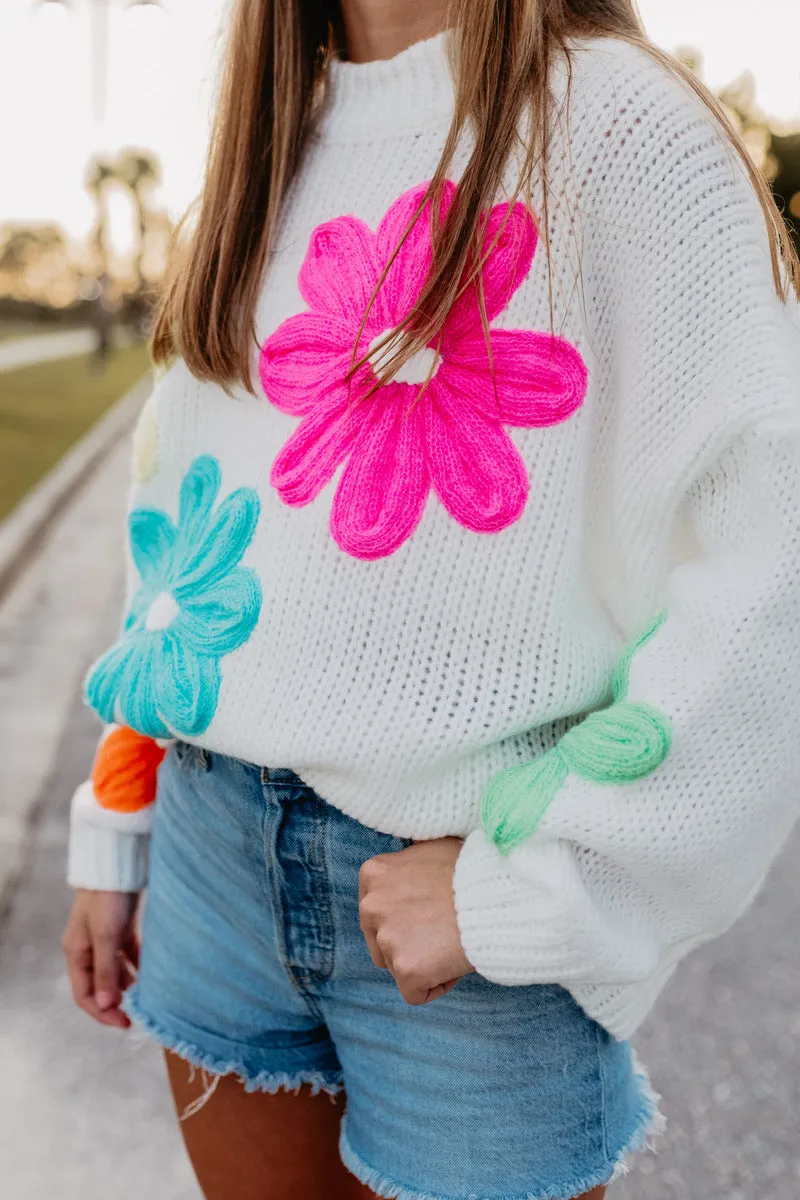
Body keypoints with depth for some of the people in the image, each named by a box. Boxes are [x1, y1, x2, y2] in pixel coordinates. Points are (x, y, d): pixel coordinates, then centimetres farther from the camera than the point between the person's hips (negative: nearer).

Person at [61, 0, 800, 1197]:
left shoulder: (615, 122, -10)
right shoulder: (257, 156, 11)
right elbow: (178, 510, 14)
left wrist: (526, 888, -17)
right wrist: (115, 830, 13)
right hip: (217, 840, 6)